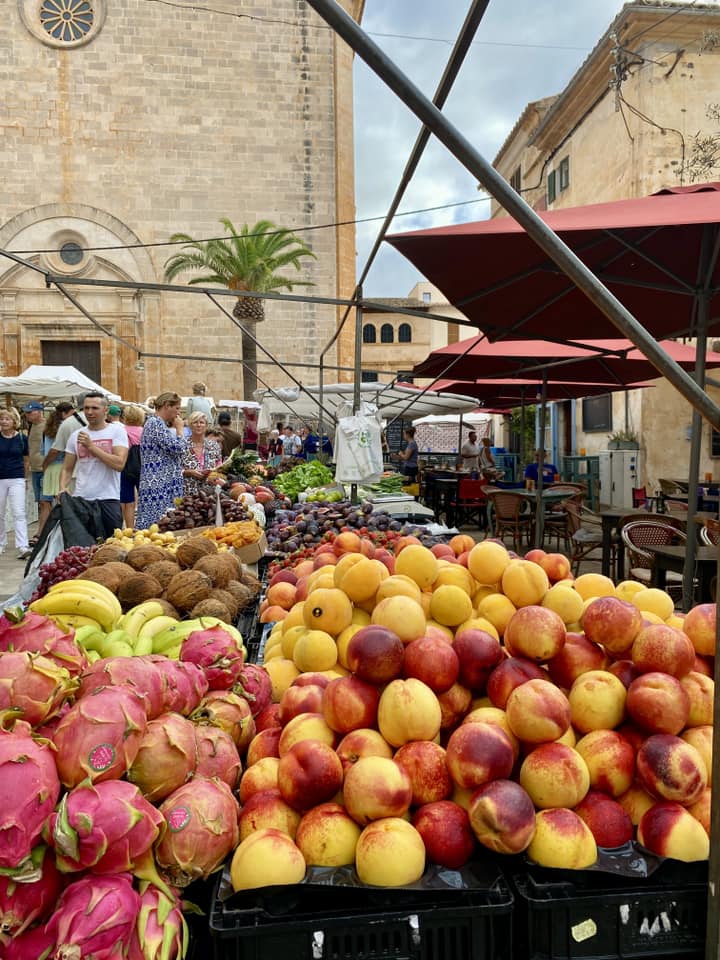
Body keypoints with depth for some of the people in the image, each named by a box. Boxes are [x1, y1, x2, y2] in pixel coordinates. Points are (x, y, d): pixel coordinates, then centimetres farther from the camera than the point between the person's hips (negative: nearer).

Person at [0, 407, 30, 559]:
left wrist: (24, 476, 15)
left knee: (19, 513, -10)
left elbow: (26, 460, 11)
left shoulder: (22, 438, 0)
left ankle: (22, 547, -15)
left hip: (16, 479, -2)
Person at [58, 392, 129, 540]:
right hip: (80, 500, 3)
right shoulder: (76, 435, 11)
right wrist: (62, 487, -5)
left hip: (108, 500, -3)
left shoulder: (117, 431, -1)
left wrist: (91, 446, -13)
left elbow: (119, 464, -15)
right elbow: (67, 469, 15)